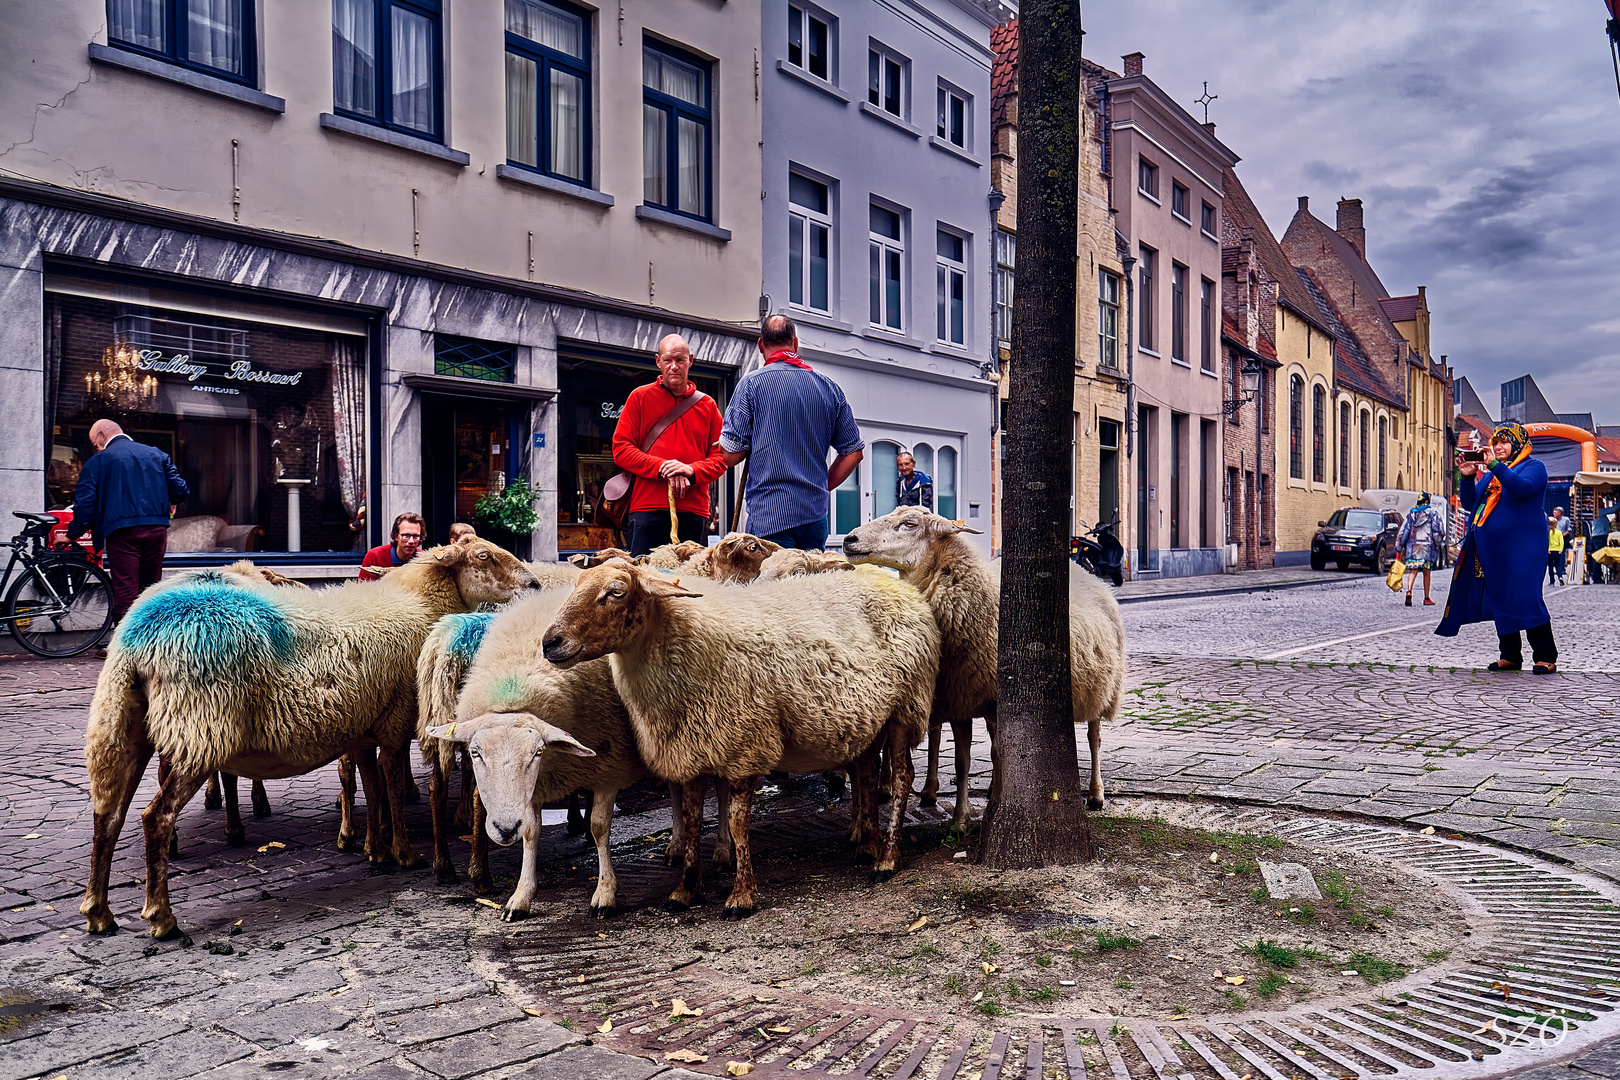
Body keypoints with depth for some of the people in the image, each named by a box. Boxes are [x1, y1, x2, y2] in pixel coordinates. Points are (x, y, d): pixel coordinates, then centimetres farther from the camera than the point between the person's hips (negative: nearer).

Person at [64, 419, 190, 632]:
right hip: (157, 529, 4)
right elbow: (180, 489, 9)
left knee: (125, 591, -4)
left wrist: (72, 535, 8)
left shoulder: (97, 461, 2)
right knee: (150, 589, 13)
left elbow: (85, 503, -2)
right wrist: (171, 504, 31)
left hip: (122, 532, -4)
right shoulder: (156, 454, 12)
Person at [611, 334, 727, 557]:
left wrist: (691, 470, -10)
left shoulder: (707, 405, 15)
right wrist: (662, 468, -10)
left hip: (695, 510, 2)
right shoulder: (639, 397, 11)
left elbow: (720, 457, 10)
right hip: (647, 508, -2)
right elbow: (620, 449, 3)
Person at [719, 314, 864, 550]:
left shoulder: (752, 383, -3)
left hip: (769, 515, -4)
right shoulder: (829, 387, 9)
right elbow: (854, 451, 12)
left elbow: (731, 455, -5)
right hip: (816, 515, 5)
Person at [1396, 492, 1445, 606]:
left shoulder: (1411, 512, 11)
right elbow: (1438, 530, -3)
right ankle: (1426, 598, 10)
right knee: (1427, 572, 5)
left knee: (1413, 570, -2)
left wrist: (1399, 547, 13)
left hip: (1412, 545, 2)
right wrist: (1438, 541, 11)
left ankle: (1409, 591, -26)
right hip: (1427, 545, -2)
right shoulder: (1433, 512, 1)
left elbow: (1403, 530, 10)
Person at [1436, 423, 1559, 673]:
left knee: (1526, 598, -13)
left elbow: (1523, 487, -20)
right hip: (1492, 548, 7)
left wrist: (1496, 466, -24)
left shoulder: (1533, 467, 1)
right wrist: (1467, 477, 4)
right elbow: (1469, 504, 18)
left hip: (1521, 546, -7)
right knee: (1500, 601, 7)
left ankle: (1545, 657, -9)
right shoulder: (1491, 472, 21)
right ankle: (1510, 656, 12)